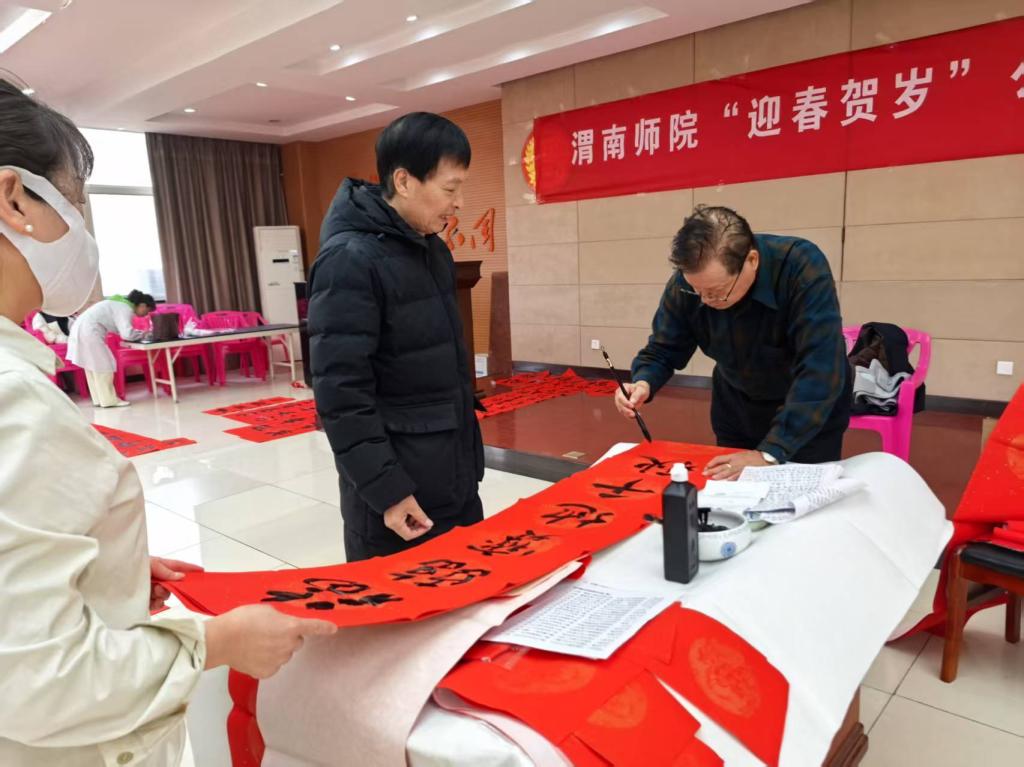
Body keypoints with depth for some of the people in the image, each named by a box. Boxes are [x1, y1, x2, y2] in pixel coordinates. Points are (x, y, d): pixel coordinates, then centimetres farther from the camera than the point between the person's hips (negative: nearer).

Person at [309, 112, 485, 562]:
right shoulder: (350, 259, -18)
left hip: (456, 482, 8)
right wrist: (386, 490, -20)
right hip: (398, 490, -8)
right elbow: (341, 394, -21)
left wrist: (471, 457, 16)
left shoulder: (434, 249, 9)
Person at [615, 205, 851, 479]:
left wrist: (770, 453, -45)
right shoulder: (684, 284, -22)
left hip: (811, 412, -3)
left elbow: (821, 372, -39)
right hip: (737, 407, 4)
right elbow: (663, 351, -10)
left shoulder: (803, 268, -34)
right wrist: (643, 383, -33)